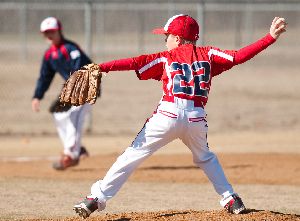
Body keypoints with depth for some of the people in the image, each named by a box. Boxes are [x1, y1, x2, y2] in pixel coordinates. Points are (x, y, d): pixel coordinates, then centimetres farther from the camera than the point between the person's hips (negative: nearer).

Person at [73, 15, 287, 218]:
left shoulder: (165, 59, 9)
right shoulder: (208, 54, 14)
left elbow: (134, 63, -2)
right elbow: (238, 56, 6)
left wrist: (101, 68, -9)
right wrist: (270, 37, 8)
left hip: (168, 115, -3)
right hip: (197, 118, 3)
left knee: (133, 155, 1)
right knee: (205, 157, 30)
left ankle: (97, 197, -5)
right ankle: (230, 198, 22)